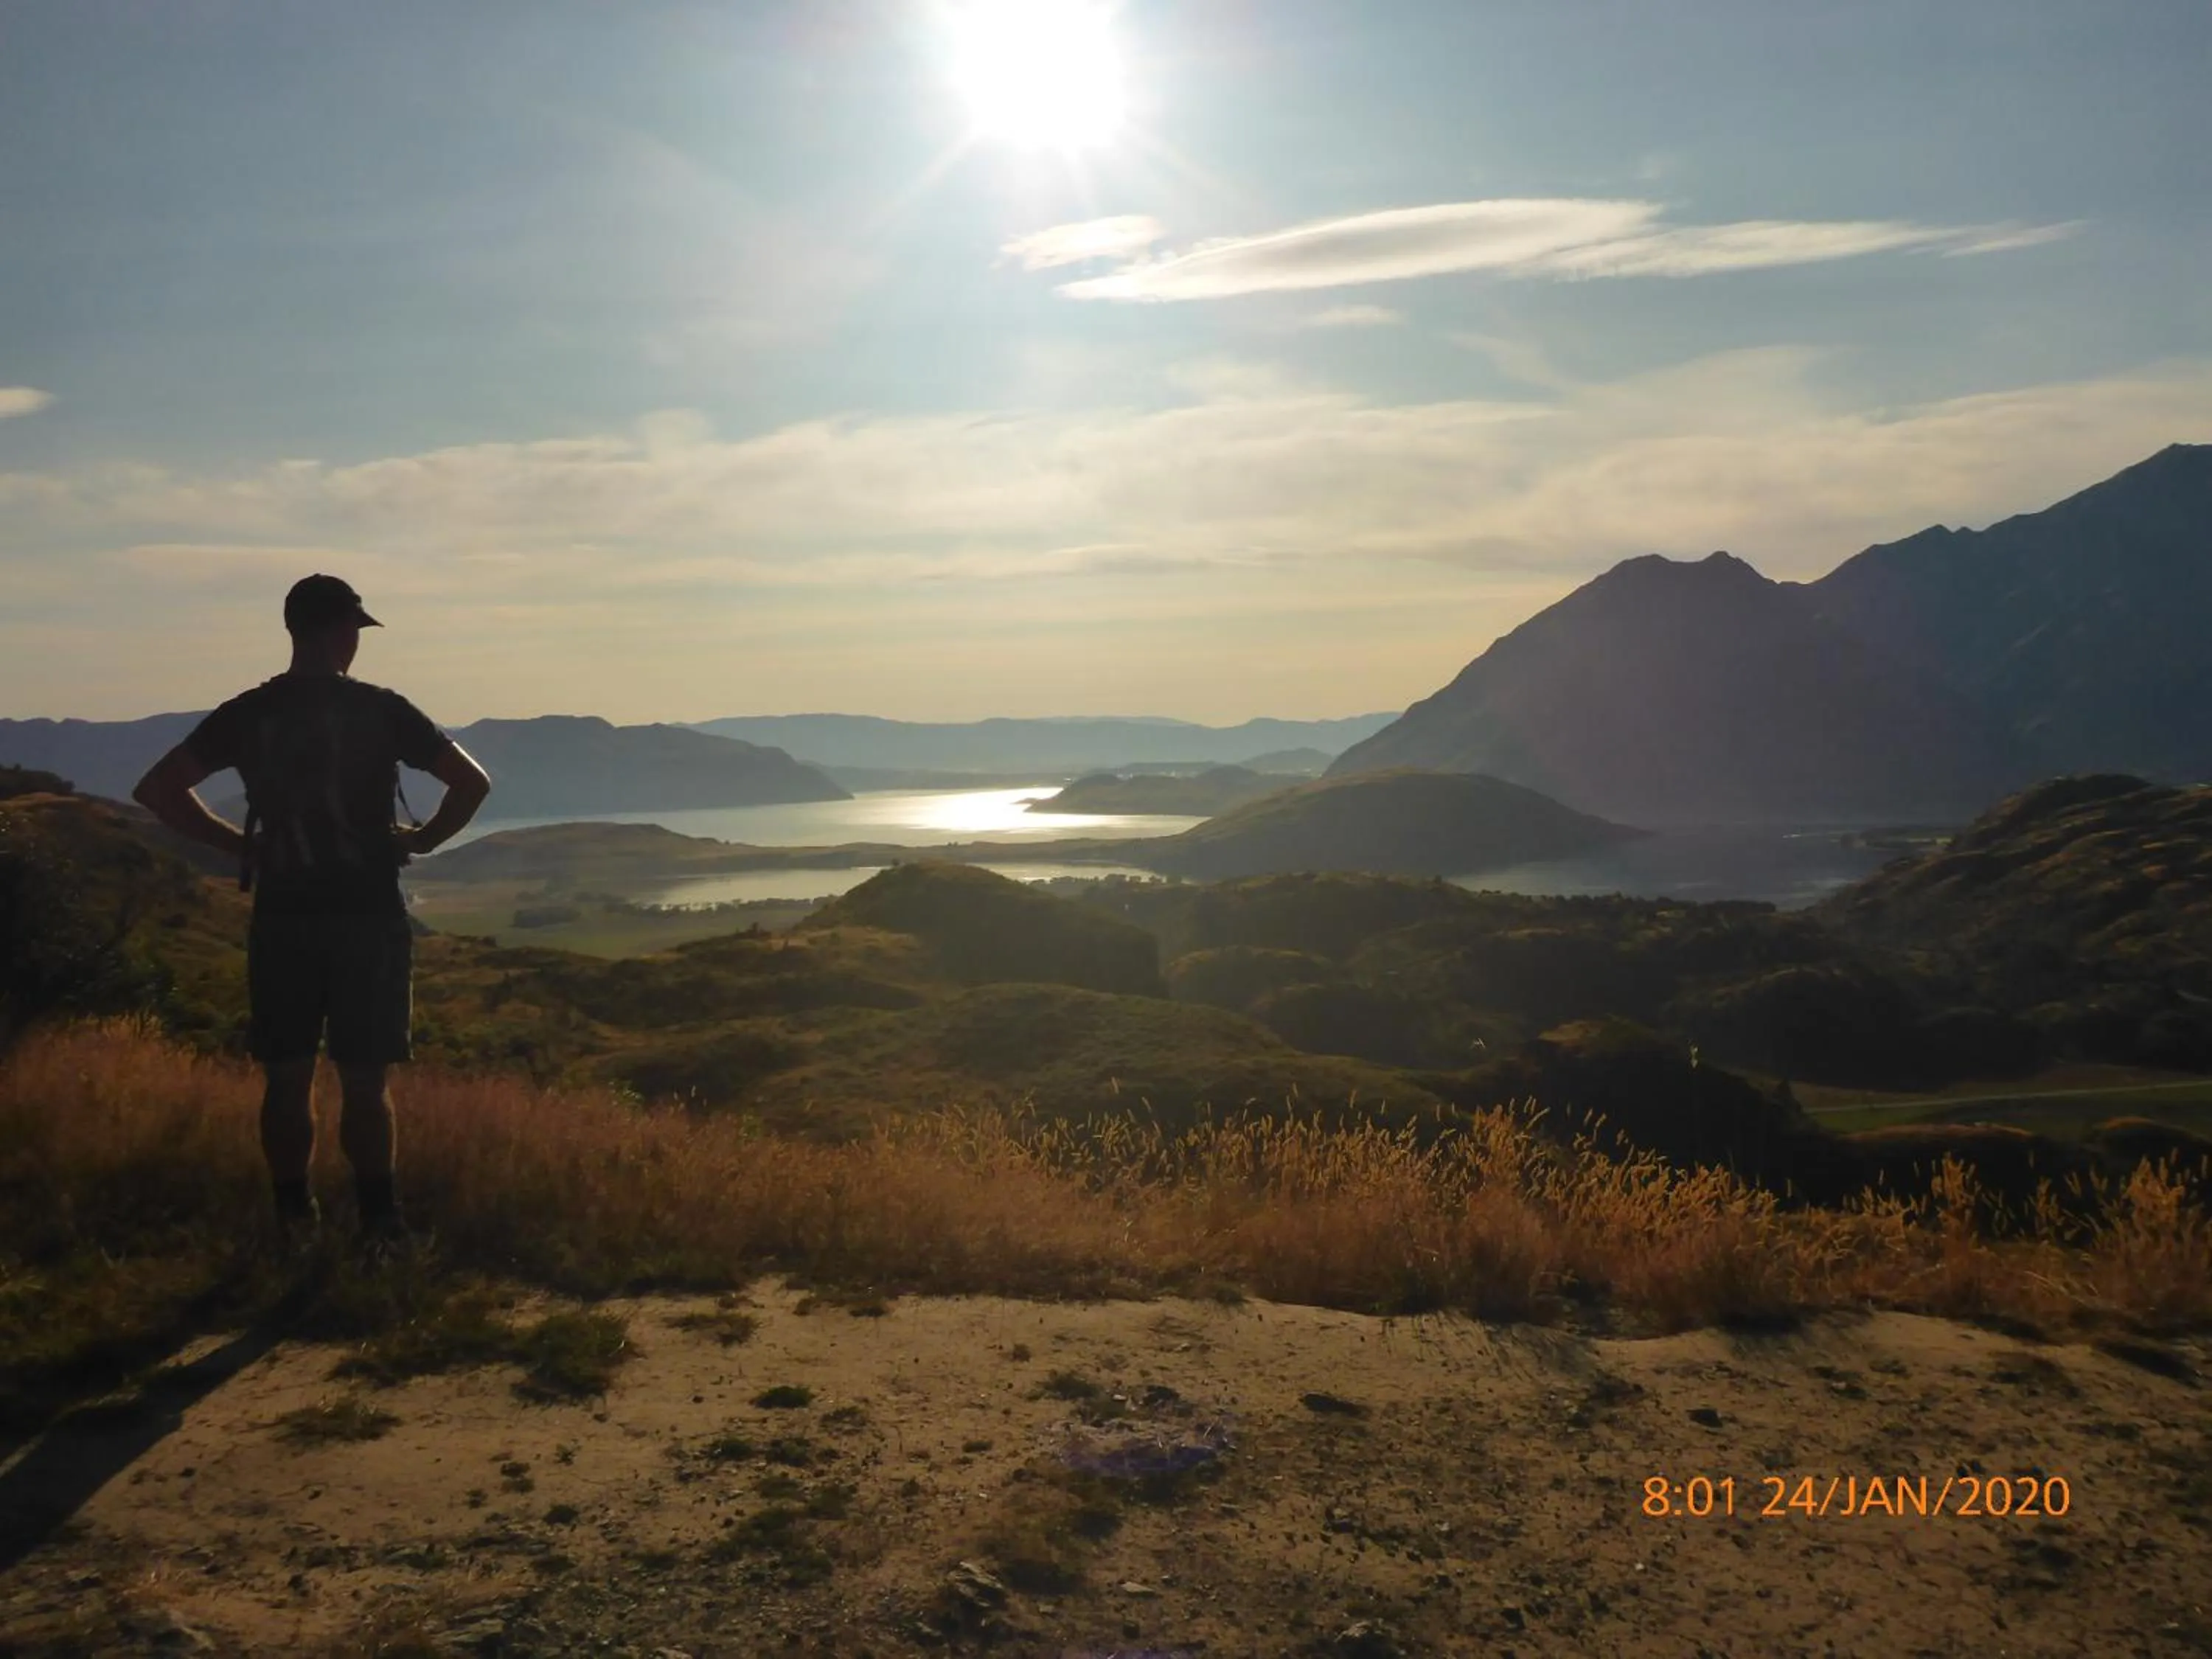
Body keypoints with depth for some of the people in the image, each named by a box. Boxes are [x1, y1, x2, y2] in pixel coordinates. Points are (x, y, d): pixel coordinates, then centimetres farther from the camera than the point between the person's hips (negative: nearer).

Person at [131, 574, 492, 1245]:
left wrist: (235, 842, 8)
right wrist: (422, 839, 4)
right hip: (367, 919, -2)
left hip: (282, 920, 2)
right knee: (364, 1083, 4)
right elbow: (472, 781, -9)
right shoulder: (380, 710, -6)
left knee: (287, 1079, 11)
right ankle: (379, 1222, 6)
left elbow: (156, 789, 2)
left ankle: (294, 1218, 15)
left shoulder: (247, 714, 1)